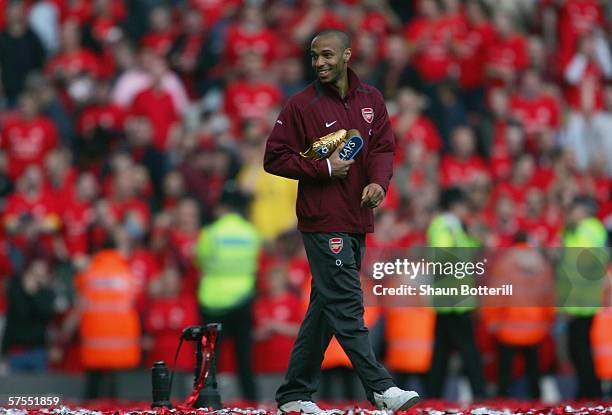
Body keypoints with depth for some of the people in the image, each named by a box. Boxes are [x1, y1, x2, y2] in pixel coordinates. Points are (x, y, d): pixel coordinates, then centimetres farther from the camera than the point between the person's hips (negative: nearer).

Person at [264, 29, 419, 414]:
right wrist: (325, 168, -13)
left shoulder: (371, 99, 10)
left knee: (326, 307, 11)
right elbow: (275, 159, -4)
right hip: (323, 222, -6)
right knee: (347, 306, -11)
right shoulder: (302, 105, -5)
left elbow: (384, 146, 5)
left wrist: (378, 181, -15)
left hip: (357, 220, 6)